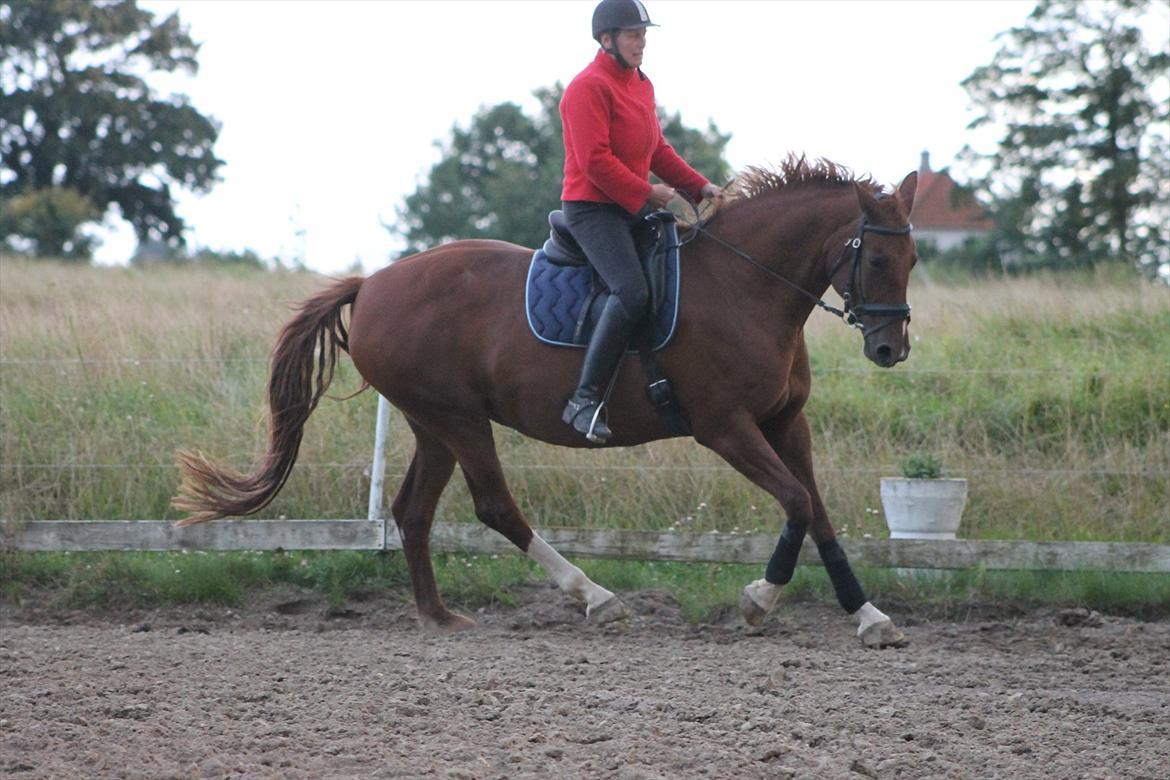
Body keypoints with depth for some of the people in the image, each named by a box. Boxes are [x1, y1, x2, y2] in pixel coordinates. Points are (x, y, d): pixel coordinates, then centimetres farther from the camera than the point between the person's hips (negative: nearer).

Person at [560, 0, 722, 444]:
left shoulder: (640, 85, 17)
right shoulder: (589, 88, -13)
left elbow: (658, 150, 22)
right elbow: (595, 161, -20)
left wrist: (698, 186, 9)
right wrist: (647, 194, -17)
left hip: (636, 208, 10)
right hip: (593, 208, -10)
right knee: (631, 291, -29)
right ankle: (585, 402, -29)